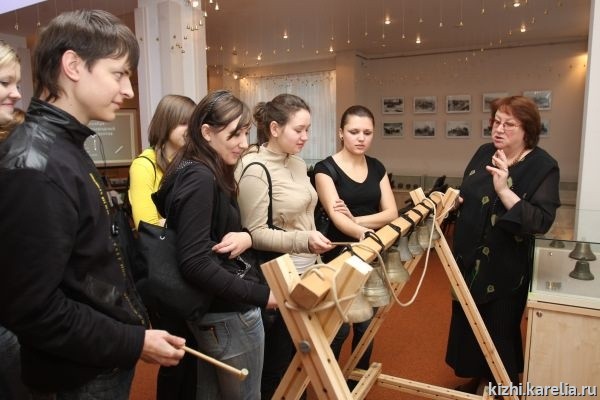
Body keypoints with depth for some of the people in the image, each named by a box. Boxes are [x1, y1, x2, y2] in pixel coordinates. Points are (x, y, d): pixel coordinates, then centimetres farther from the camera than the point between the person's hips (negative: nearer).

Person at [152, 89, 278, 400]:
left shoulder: (201, 173, 7)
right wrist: (260, 295, -22)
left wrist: (245, 237, -9)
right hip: (228, 313, -9)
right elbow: (195, 264, -27)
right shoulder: (200, 178, -22)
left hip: (209, 308, 9)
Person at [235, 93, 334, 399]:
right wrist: (304, 240, -29)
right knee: (278, 359, 10)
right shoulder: (255, 170, -19)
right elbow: (254, 234, -20)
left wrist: (315, 255, 18)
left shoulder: (297, 164, 7)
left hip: (305, 271, 8)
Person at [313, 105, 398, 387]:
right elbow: (335, 215, -24)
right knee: (339, 327, 1)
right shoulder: (326, 168, -11)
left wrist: (355, 220, -19)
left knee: (367, 323, 15)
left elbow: (391, 212, -2)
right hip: (341, 256, -5)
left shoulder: (377, 167, 6)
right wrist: (363, 233, -42)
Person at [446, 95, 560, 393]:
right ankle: (475, 378, 43)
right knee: (466, 323, 19)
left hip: (506, 268, -6)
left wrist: (503, 190, -34)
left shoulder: (543, 167, -15)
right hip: (469, 260, 6)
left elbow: (541, 221, -25)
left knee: (500, 331, 10)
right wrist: (454, 199, -6)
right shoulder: (484, 153, 2)